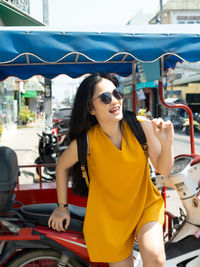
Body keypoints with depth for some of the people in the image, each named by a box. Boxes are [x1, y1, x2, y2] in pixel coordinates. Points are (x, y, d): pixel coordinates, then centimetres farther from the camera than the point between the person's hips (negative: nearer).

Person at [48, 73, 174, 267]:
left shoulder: (142, 127, -15)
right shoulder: (86, 141, -19)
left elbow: (163, 170, -8)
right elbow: (62, 165, 0)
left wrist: (166, 143, -27)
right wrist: (62, 206, 7)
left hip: (146, 204, 1)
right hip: (108, 215, 0)